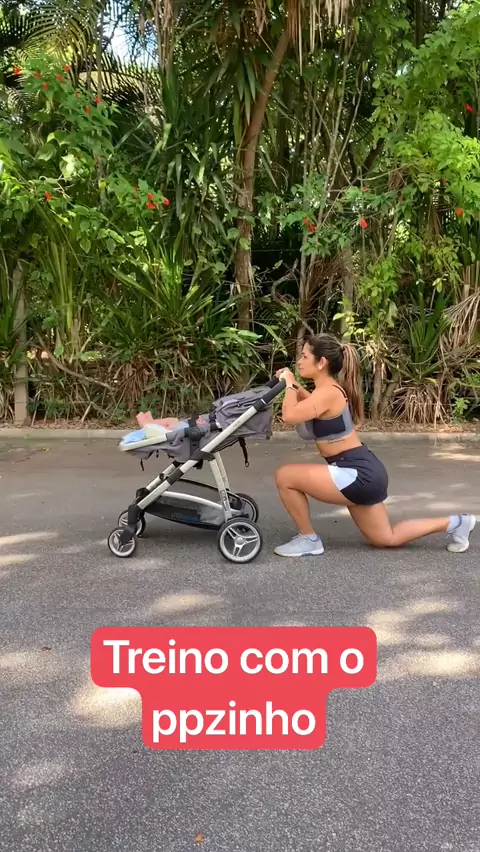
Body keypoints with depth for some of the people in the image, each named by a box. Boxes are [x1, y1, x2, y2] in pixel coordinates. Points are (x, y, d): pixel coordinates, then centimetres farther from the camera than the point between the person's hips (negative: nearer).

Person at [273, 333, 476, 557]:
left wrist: (289, 384, -14)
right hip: (362, 472, 10)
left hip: (358, 475, -10)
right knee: (386, 538, 22)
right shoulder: (329, 389, 9)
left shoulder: (328, 393, -19)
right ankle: (454, 523, 27)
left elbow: (290, 416, -31)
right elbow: (308, 404, 31)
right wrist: (293, 385, 14)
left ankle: (308, 539, 6)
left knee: (285, 477, -9)